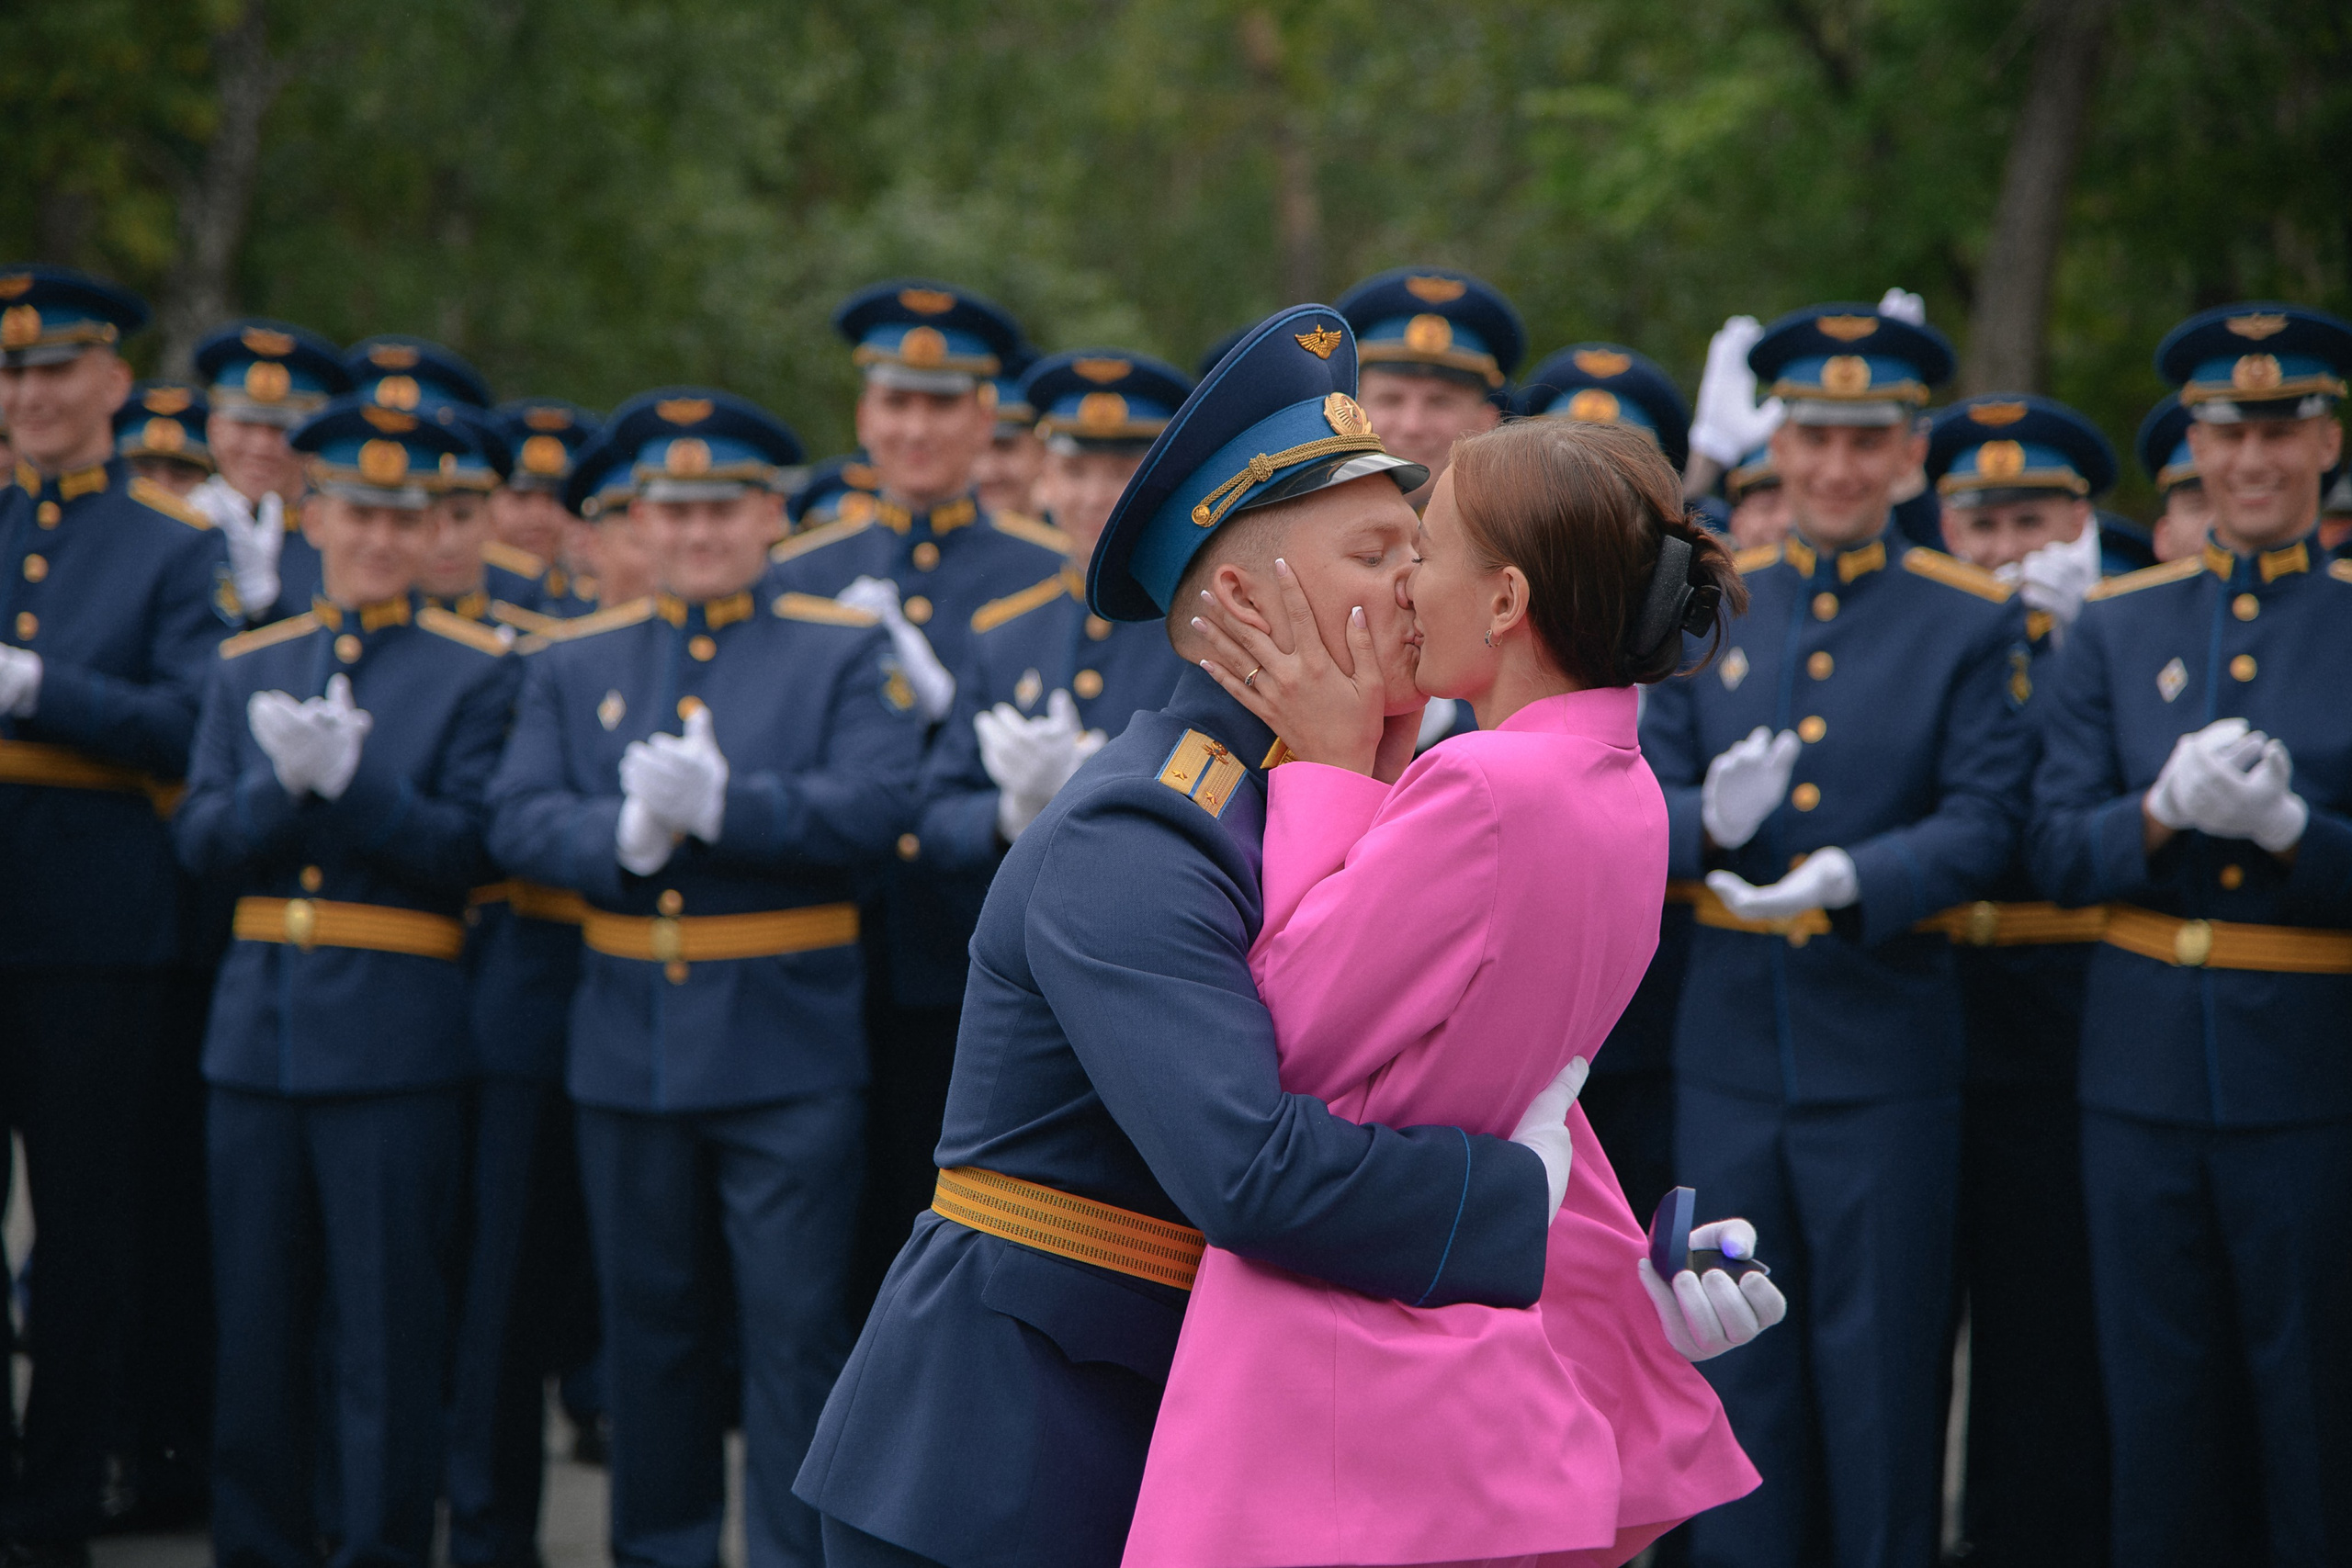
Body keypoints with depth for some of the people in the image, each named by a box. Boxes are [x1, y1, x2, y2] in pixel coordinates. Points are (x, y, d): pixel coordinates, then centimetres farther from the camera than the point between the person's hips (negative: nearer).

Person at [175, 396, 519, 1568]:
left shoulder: (474, 672, 0)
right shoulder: (246, 667, 12)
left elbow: (468, 853, -8)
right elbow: (200, 840, 4)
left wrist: (349, 778, -20)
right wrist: (283, 783, -15)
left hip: (395, 1026, -4)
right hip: (259, 1018, 4)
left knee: (388, 1313, -2)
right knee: (258, 1308, 8)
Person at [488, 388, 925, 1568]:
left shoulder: (847, 652, 3)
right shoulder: (575, 663, 11)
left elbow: (876, 808, -12)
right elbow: (518, 820, -1)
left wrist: (723, 804, -24)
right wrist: (627, 837, -20)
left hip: (790, 1051, -3)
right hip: (625, 1053, 3)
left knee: (794, 1327, -4)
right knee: (649, 1325, 12)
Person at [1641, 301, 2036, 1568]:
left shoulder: (1973, 622, 0)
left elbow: (1984, 825, -9)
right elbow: (1642, 801, 5)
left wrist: (1850, 878, -25)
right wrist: (1706, 823, -18)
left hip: (1886, 1048, -3)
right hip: (1727, 1047, 3)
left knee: (1881, 1366, 2)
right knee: (1735, 1368, 7)